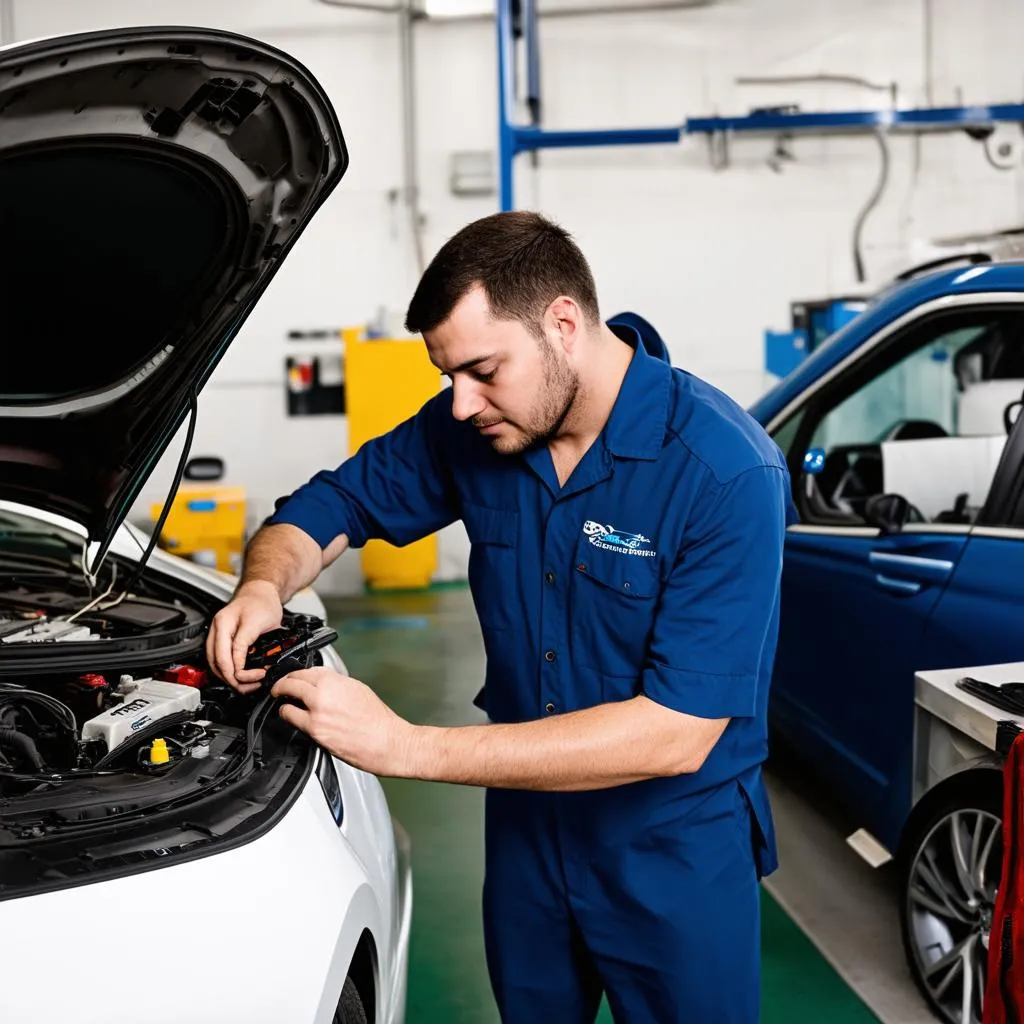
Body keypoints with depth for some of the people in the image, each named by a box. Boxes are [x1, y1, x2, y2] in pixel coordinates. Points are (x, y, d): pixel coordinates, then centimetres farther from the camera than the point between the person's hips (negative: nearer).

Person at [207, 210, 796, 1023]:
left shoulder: (726, 474, -27)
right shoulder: (470, 427, -10)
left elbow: (677, 733, -31)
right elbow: (330, 506, 5)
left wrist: (407, 748, -34)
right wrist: (265, 586, -21)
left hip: (676, 855, -4)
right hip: (526, 821, 5)